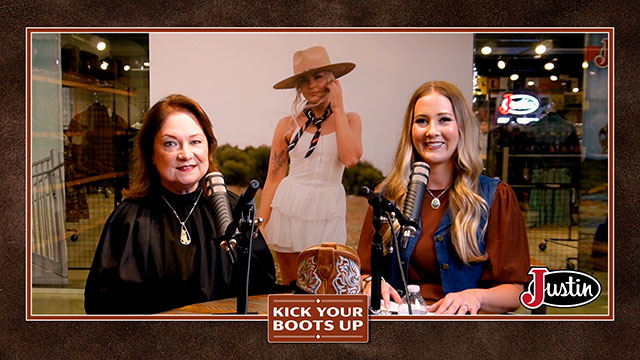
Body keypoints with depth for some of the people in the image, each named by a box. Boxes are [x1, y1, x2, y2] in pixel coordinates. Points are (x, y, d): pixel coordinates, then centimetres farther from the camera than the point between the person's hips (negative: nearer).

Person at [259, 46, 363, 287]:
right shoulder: (288, 124, 1)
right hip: (288, 210, 0)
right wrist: (261, 228, -1)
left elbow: (351, 158, -16)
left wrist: (338, 108, -8)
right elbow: (273, 178, 2)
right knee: (291, 288, 11)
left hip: (328, 216, 0)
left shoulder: (349, 120, 4)